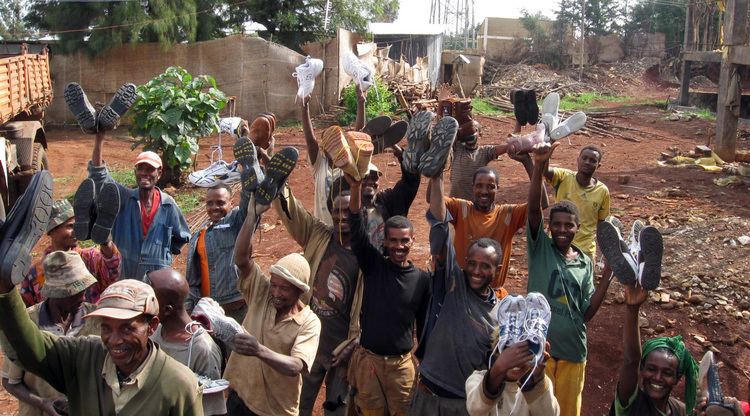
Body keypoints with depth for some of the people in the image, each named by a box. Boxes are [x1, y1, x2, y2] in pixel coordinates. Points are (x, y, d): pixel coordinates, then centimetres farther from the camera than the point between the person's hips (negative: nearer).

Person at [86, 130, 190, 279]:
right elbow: (98, 175, -16)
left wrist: (164, 253, 2)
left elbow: (182, 236, 10)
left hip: (158, 278, 0)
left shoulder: (168, 204, -4)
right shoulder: (124, 197, -4)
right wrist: (99, 138, -23)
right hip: (125, 276, 0)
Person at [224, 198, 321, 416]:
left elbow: (296, 367, -27)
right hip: (239, 397, 3)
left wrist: (260, 351, -42)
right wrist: (253, 214, -27)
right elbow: (241, 258, -18)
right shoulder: (261, 293, -7)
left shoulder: (309, 323, -16)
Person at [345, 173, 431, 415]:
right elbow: (357, 230, -18)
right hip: (368, 359, 0)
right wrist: (356, 188, -33)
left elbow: (425, 322, 7)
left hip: (402, 362, 0)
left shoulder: (422, 279, -2)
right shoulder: (373, 265, -4)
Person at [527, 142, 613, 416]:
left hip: (572, 352, 3)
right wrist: (539, 166, -32)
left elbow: (587, 313, 1)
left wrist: (608, 274, -5)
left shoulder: (585, 263, 6)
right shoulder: (540, 248, -3)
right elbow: (533, 209, -20)